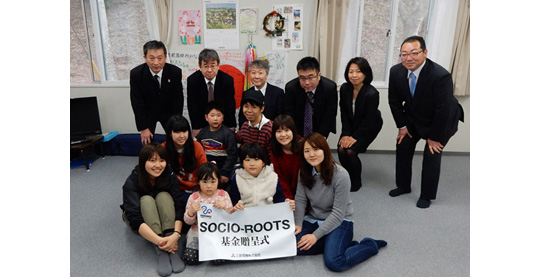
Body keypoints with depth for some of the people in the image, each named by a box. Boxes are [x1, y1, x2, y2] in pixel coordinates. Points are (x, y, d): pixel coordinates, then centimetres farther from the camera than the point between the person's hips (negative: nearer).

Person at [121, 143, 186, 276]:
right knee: (146, 200, -31)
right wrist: (159, 240, -47)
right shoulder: (132, 182, -27)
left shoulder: (169, 176, -20)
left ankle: (171, 249, -37)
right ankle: (161, 251, -41)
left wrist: (176, 234, -44)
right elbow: (135, 218, -36)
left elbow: (179, 207, -27)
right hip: (142, 224, -2)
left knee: (164, 196, -27)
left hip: (162, 217, 2)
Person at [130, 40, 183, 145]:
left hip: (168, 113, 1)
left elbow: (178, 100, -12)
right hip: (147, 114, -1)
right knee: (147, 143, 0)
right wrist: (143, 128, -14)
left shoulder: (175, 72, -20)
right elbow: (137, 103, -15)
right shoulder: (136, 74, -20)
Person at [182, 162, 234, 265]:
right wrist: (191, 211, -19)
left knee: (217, 260, -19)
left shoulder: (223, 195, 0)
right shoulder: (194, 197, -1)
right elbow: (188, 221, 2)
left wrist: (225, 206, -20)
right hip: (198, 233, 1)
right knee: (190, 259, -14)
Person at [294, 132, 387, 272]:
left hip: (339, 222, -5)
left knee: (333, 262, -27)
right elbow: (300, 200, -2)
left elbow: (337, 213, -20)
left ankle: (370, 245, 0)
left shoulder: (340, 175, -21)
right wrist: (298, 224, -17)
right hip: (312, 219, 5)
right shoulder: (305, 172, -4)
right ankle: (333, 244, -3)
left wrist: (316, 235, -23)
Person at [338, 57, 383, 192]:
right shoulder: (344, 88, -12)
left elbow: (369, 120, -21)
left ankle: (356, 181, 6)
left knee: (351, 151, -20)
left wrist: (355, 137, -17)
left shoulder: (372, 94, -28)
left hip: (369, 128, -5)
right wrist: (346, 134, -10)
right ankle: (347, 177, 11)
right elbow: (344, 113, -5)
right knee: (341, 149, -14)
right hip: (352, 125, 5)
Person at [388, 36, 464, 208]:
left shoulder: (441, 76, -35)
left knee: (432, 154, -8)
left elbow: (443, 111, -28)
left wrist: (434, 137, -19)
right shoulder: (396, 72, -19)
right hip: (414, 118, 5)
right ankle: (403, 186, 26)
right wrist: (402, 126, -3)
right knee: (402, 146, 6)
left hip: (442, 121, -5)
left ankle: (427, 196, 12)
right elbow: (394, 101, -5)